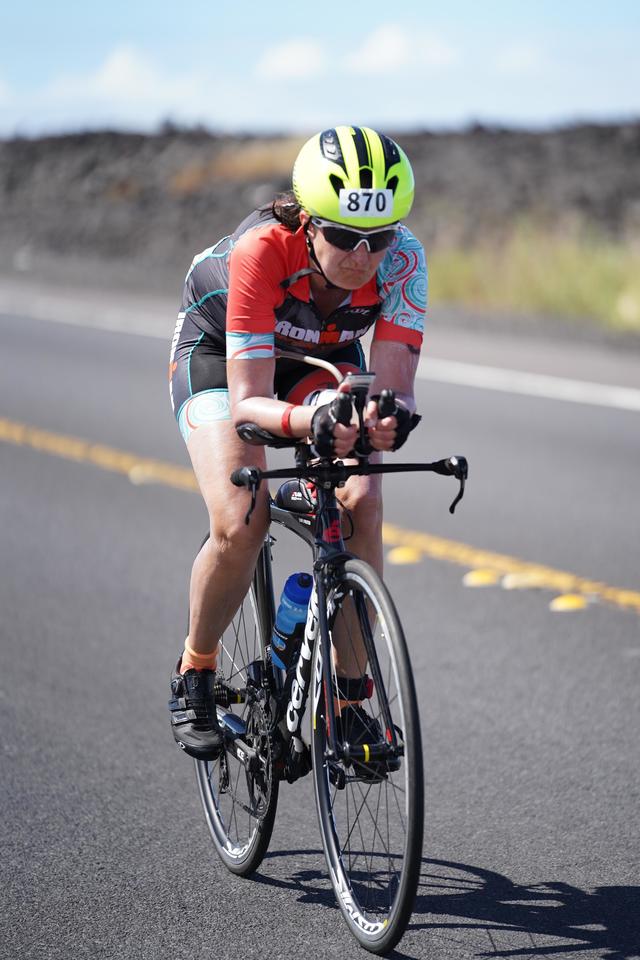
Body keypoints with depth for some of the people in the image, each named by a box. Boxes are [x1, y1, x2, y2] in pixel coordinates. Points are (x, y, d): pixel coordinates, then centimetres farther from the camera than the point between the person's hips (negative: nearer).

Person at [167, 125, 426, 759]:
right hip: (220, 352, -3)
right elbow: (247, 400, -42)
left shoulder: (401, 257, -32)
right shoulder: (261, 251, -39)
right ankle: (195, 672, 3)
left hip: (324, 358, 3)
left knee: (360, 505, -23)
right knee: (240, 523, -24)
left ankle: (348, 696, -7)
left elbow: (391, 381, -34)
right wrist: (308, 421, -63)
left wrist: (387, 414, -58)